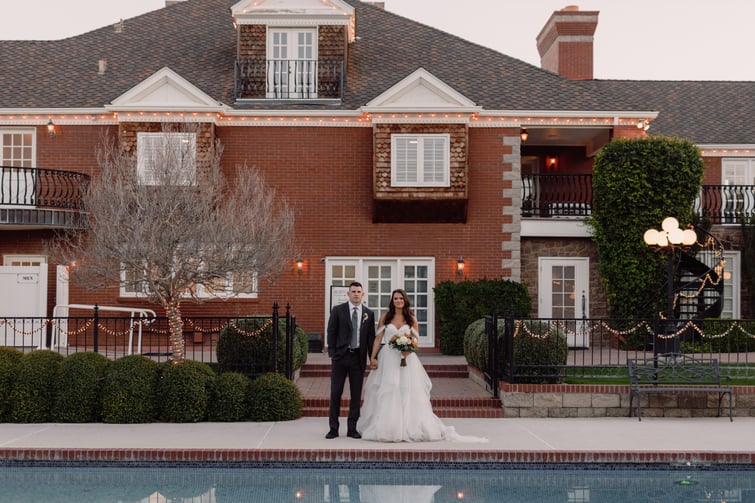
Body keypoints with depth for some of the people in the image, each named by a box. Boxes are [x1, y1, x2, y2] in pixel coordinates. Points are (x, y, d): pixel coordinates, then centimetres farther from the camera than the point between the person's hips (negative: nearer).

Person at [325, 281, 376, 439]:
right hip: (340, 356, -2)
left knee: (356, 395, 5)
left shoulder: (369, 313, 7)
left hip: (358, 358, 2)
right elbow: (331, 333, 1)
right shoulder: (338, 310, 1)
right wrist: (332, 354, -6)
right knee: (335, 393, 0)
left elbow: (371, 337, 8)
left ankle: (352, 428, 12)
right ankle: (333, 428, 7)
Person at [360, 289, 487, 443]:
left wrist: (409, 349, -14)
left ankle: (410, 428, 3)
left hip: (407, 359, 0)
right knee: (387, 394, -1)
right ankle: (386, 429, 6)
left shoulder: (411, 319, 7)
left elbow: (416, 340, 6)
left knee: (408, 394, -2)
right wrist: (372, 358, -5)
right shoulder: (385, 318, 6)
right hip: (388, 359, 0)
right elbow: (378, 339, 4)